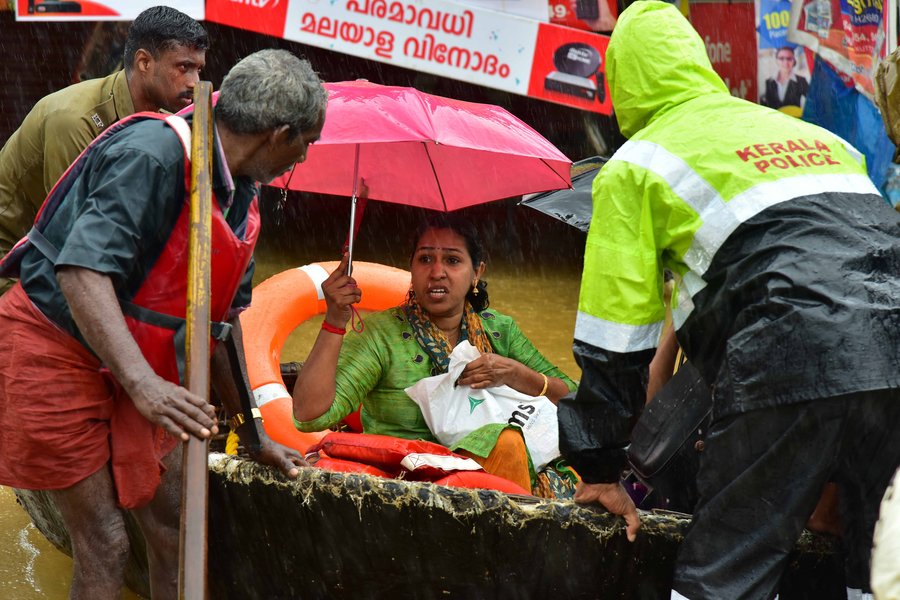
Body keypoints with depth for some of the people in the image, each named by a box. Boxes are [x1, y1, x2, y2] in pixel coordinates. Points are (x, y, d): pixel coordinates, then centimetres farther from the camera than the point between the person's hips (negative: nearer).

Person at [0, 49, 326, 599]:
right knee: (104, 546, -9)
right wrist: (143, 383, -44)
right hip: (53, 346, -9)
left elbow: (222, 318, 16)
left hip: (137, 367, 9)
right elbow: (84, 269, -35)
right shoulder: (154, 152, -24)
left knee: (177, 526, 9)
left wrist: (252, 433, 19)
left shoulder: (242, 200, 5)